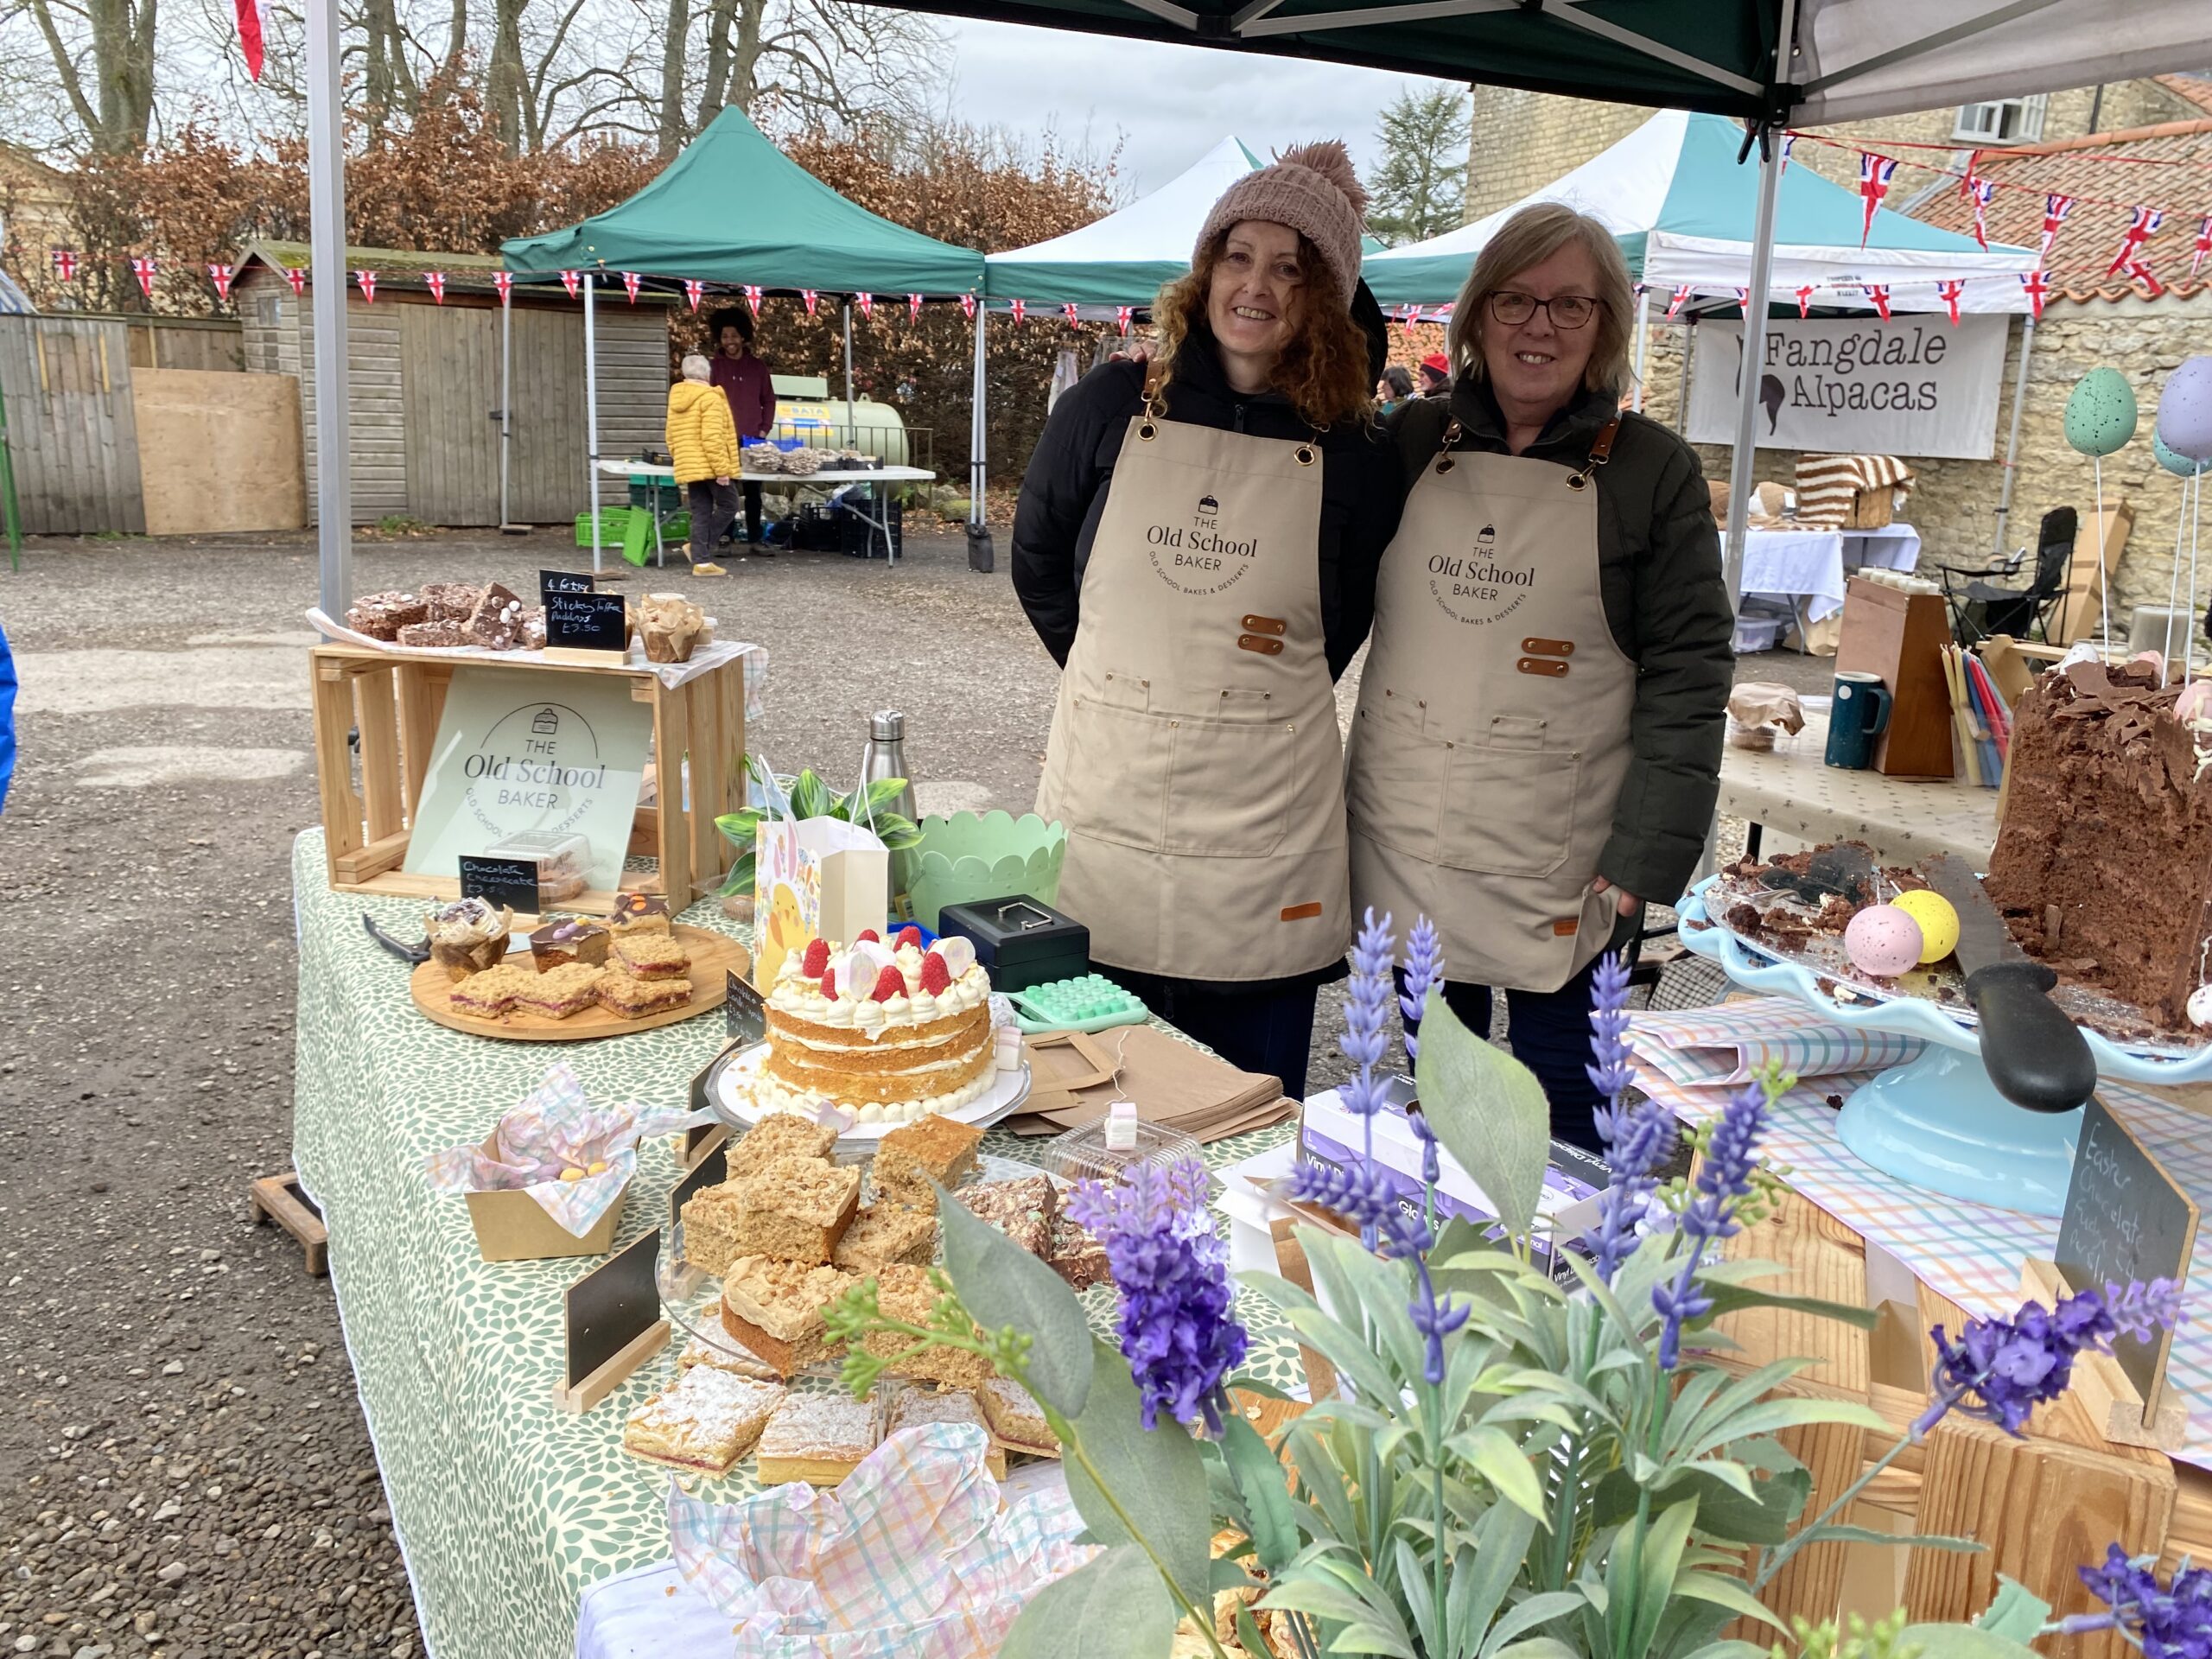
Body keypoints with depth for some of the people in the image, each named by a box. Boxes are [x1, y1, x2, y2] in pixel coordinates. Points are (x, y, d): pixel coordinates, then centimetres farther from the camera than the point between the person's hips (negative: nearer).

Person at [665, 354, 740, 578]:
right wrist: (722, 469, -19)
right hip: (709, 467, -8)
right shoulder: (710, 398, -12)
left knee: (700, 513, 9)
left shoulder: (676, 398, 14)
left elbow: (672, 437, 18)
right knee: (728, 505, 5)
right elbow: (712, 438, -20)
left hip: (688, 467, 8)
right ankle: (701, 550, -2)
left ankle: (701, 561, 4)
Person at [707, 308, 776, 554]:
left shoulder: (757, 366, 9)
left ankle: (756, 539, 11)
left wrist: (764, 429, 1)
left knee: (753, 492, 6)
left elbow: (768, 400, 12)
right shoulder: (714, 366, 4)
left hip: (752, 440, 2)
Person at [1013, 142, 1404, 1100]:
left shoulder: (1351, 457, -2)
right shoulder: (1109, 408, 0)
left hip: (1263, 840, -1)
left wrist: (1249, 694, 8)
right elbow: (1037, 566, 12)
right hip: (1103, 802, 1)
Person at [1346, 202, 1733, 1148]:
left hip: (1560, 872, -3)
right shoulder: (1416, 441, 6)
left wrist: (1643, 862, -14)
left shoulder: (1653, 471, -3)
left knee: (1558, 1130, 5)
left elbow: (1688, 676, -7)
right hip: (1405, 846, 3)